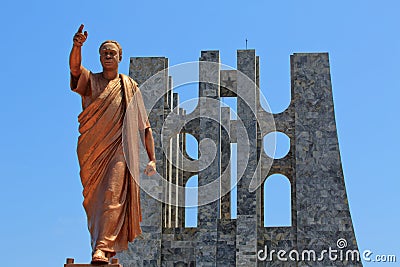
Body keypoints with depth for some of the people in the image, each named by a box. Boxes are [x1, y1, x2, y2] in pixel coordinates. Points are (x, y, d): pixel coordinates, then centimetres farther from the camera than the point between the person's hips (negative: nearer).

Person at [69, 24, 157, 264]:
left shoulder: (130, 87, 10)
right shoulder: (90, 81, 11)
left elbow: (145, 126, 9)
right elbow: (75, 67, -14)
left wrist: (152, 159, 1)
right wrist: (78, 45, -36)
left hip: (119, 150, -2)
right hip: (91, 150, 2)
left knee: (112, 196, -18)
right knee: (93, 200, 6)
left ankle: (103, 248, -24)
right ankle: (103, 244, 20)